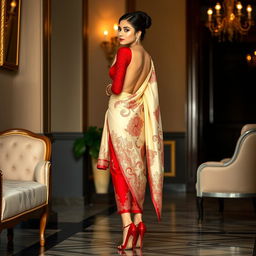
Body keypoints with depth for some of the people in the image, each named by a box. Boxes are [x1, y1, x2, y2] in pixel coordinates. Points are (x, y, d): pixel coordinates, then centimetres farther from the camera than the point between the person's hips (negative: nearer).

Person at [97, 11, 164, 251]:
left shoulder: (124, 52, -11)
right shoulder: (147, 57, 12)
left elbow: (117, 88, -16)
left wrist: (109, 89, 6)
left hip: (121, 112, -8)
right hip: (138, 114, 8)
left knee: (120, 167, -5)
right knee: (136, 167, 9)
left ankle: (127, 222, -11)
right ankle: (138, 220, 10)